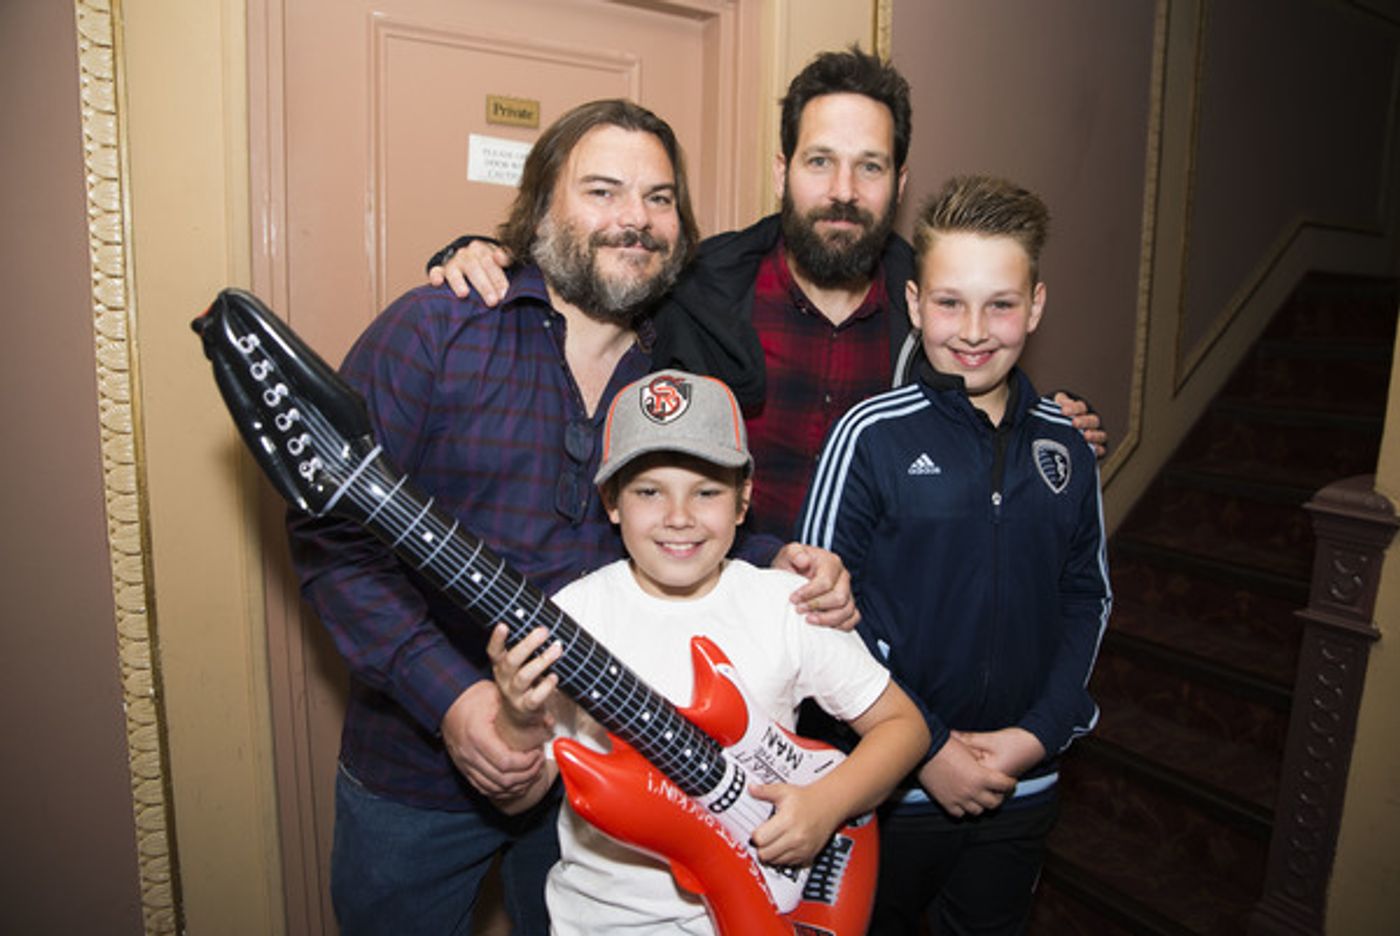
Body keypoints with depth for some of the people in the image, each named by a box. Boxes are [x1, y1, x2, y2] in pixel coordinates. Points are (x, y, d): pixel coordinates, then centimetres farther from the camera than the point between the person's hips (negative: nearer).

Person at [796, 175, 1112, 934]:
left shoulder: (1063, 445, -1)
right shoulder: (872, 435, -15)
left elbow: (1087, 598, 7)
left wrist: (1040, 733, -5)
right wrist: (927, 748, -15)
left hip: (1023, 781, 4)